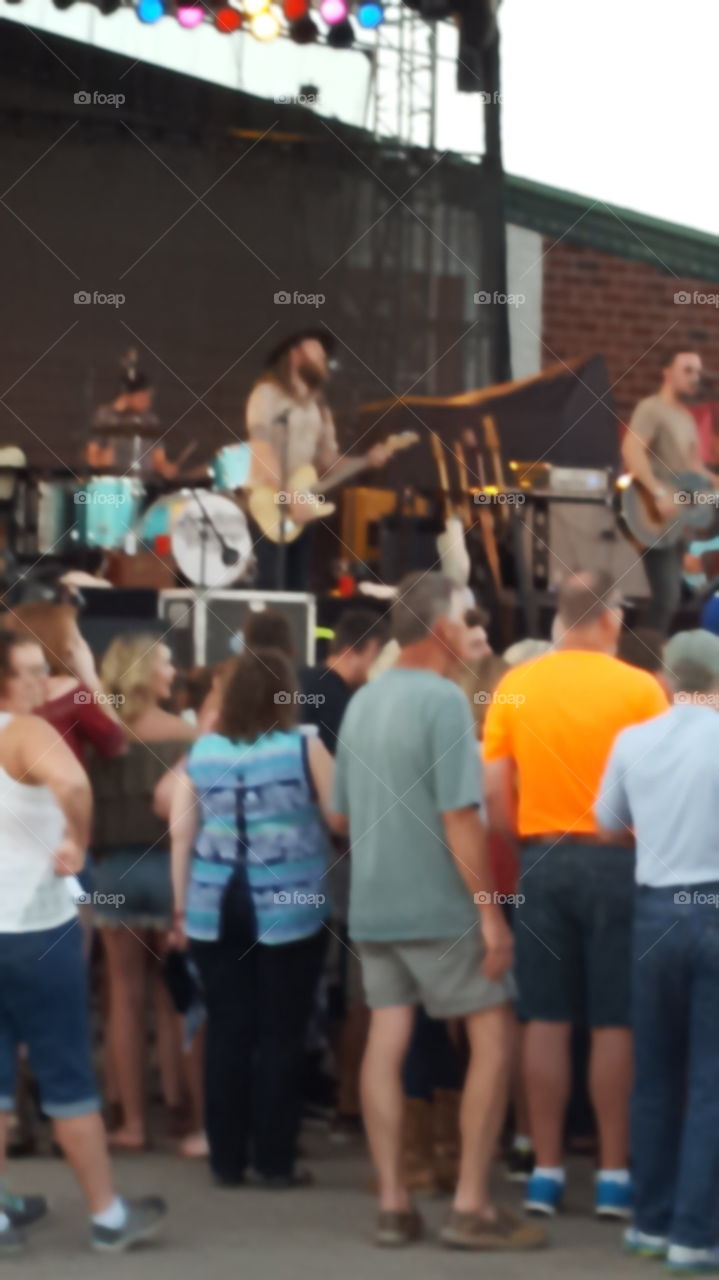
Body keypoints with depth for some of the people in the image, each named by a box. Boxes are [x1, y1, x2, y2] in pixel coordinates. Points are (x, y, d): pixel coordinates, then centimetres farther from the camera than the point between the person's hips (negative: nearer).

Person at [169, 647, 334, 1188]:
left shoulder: (202, 751, 5)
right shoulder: (304, 747, -5)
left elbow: (181, 832, 6)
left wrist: (182, 907, 12)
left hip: (215, 910, 3)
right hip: (288, 909, -3)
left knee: (227, 1033, 8)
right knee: (280, 1035, 4)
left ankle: (228, 1159, 12)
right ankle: (274, 1161, 7)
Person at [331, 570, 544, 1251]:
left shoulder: (363, 702, 10)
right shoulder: (443, 699, -14)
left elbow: (340, 815, 17)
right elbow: (460, 817, -18)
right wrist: (490, 909, -15)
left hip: (373, 905, 7)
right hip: (441, 906, -7)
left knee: (386, 1042, 6)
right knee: (492, 1039, 0)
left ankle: (392, 1204, 7)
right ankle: (471, 1206, -2)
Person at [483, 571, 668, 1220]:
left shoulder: (515, 685, 3)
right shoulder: (639, 688, -7)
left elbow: (494, 790, 2)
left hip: (542, 858, 3)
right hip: (615, 860, -3)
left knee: (547, 1021, 7)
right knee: (615, 1023, 3)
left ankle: (547, 1171, 11)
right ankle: (614, 1174, 6)